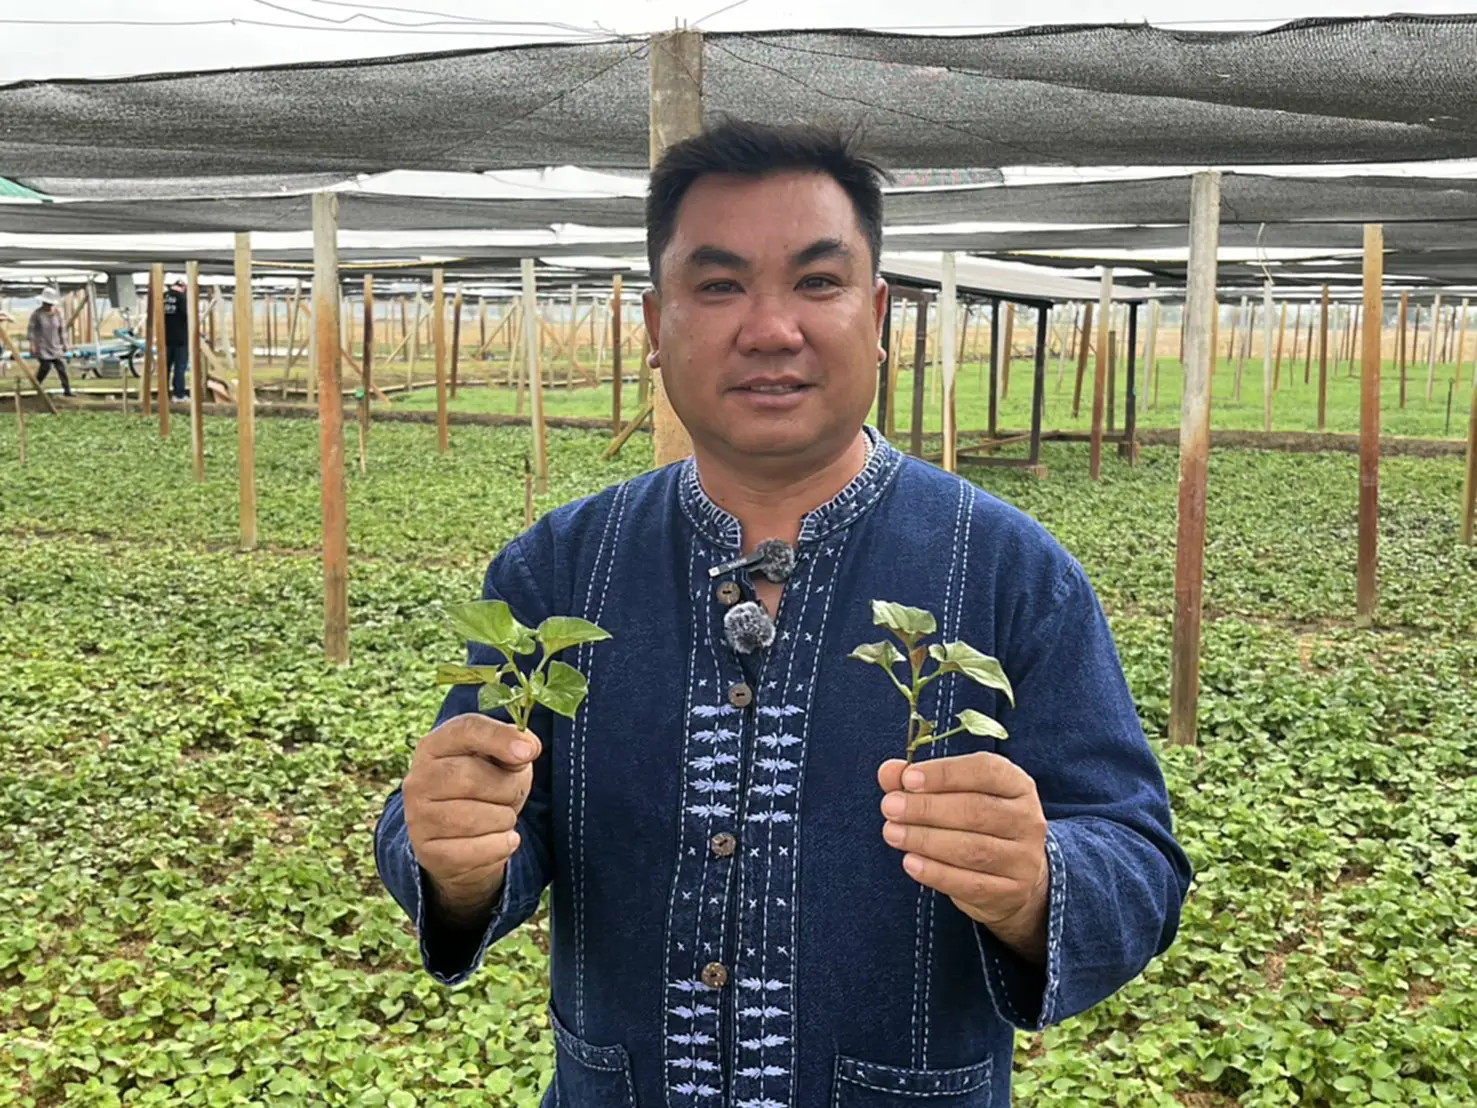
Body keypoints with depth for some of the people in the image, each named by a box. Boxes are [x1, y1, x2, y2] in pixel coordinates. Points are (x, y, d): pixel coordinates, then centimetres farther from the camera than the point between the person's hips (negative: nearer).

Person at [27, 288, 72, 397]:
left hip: (55, 346, 4)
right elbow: (31, 329, -5)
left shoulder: (57, 314, 4)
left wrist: (64, 343, 10)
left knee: (62, 366, -4)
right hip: (42, 346, -4)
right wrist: (32, 344, -10)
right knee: (46, 366, -11)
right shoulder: (37, 314, -7)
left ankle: (67, 390, -2)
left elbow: (62, 329, 11)